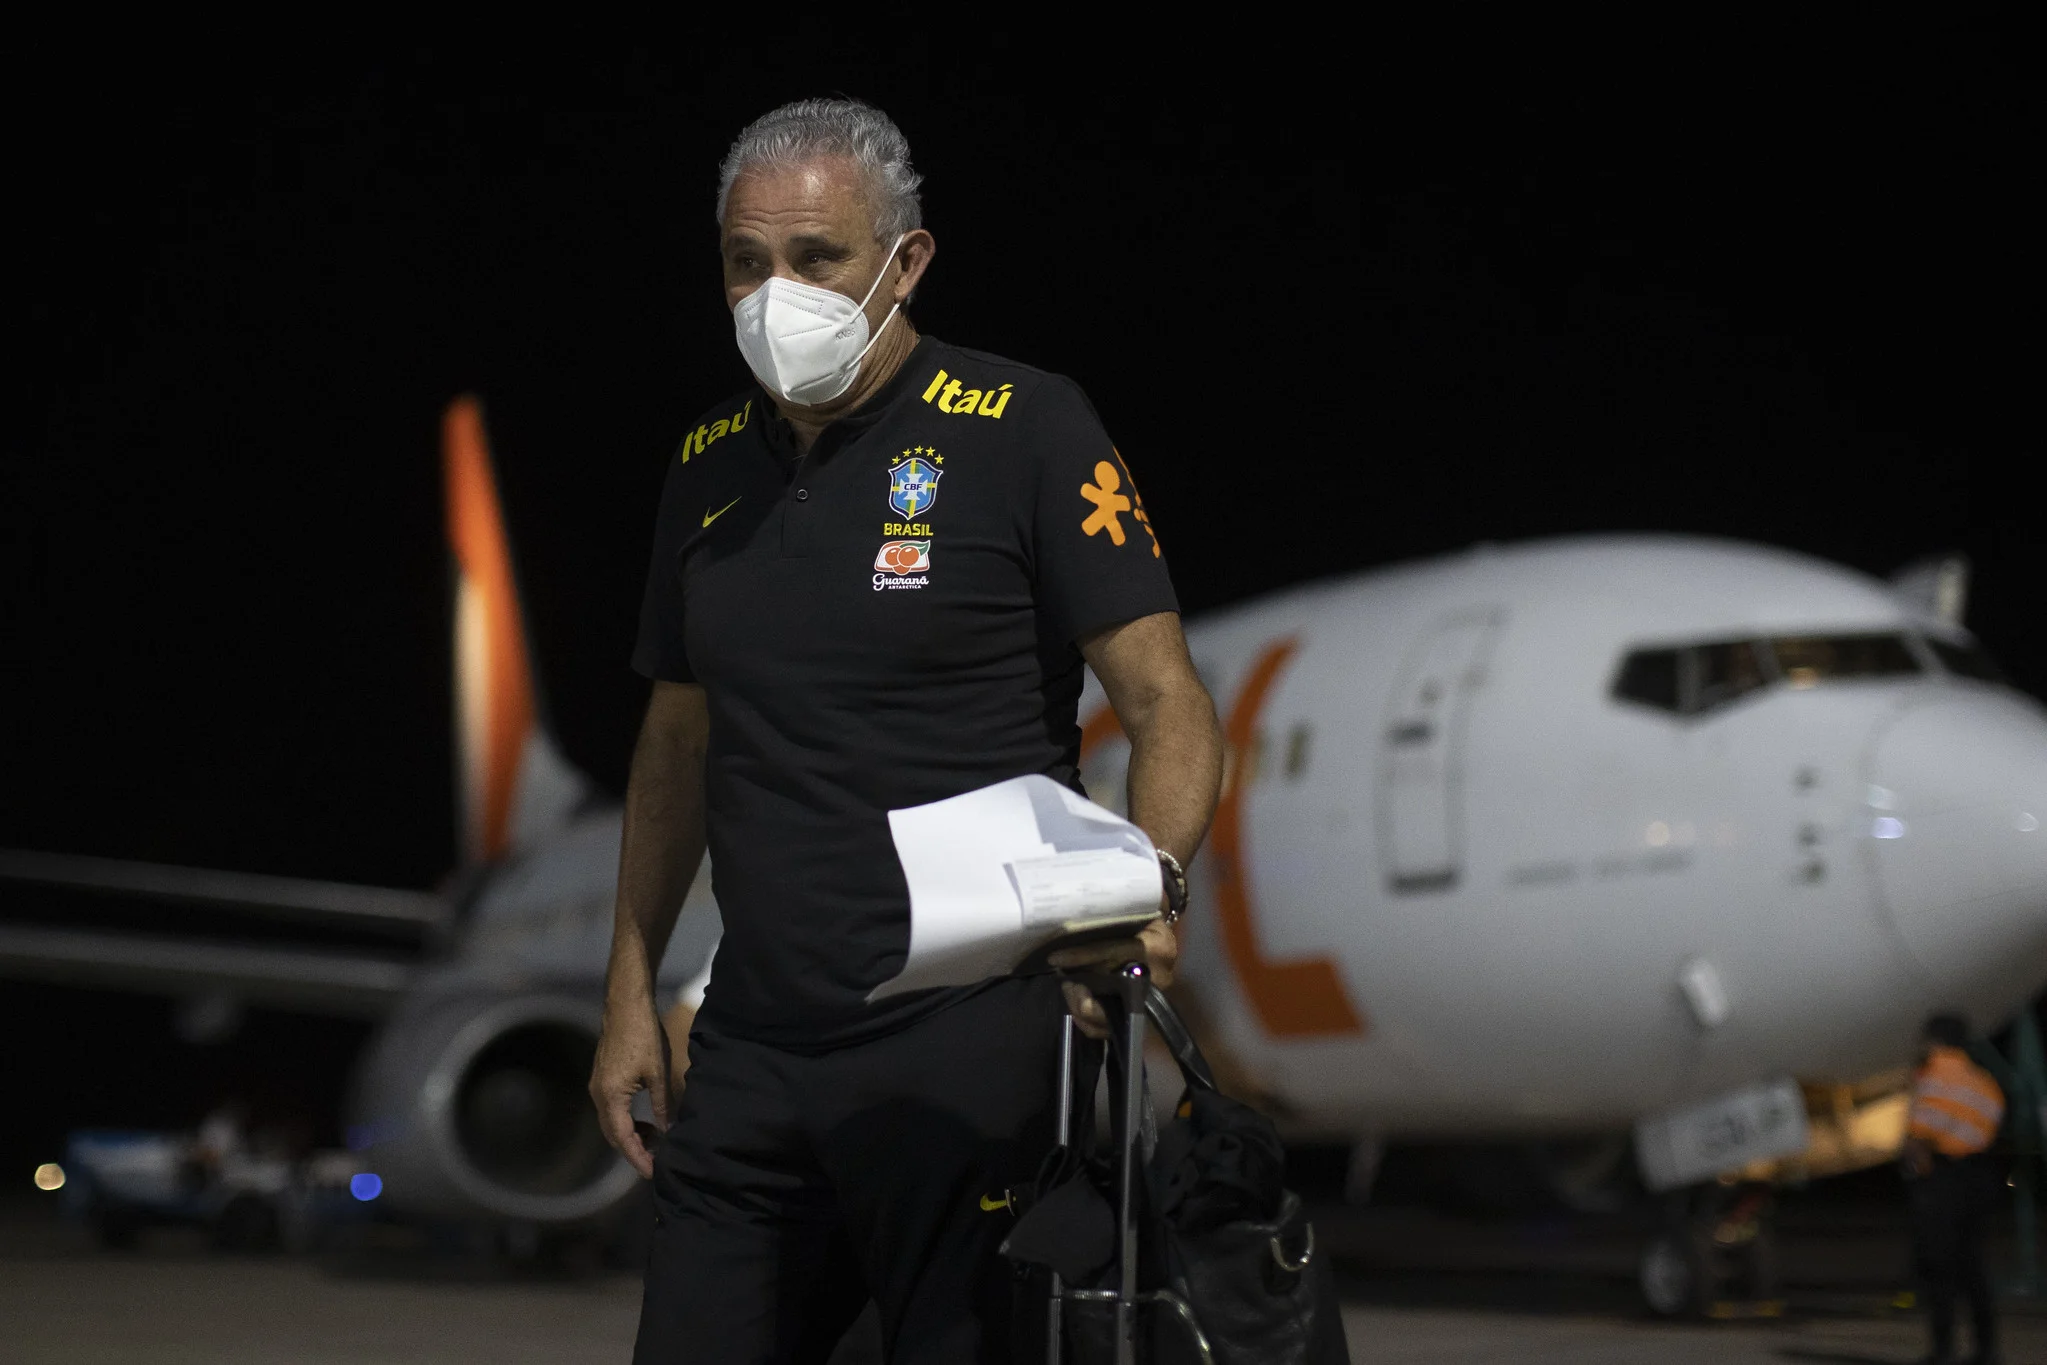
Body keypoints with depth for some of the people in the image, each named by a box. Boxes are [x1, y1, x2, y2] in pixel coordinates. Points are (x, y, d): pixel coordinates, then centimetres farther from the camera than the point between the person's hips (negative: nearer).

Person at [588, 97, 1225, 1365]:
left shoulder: (1027, 431, -6)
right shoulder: (711, 465, 12)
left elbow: (1169, 704, -9)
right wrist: (631, 995, 15)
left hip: (960, 1046, -5)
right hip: (749, 1055, 6)